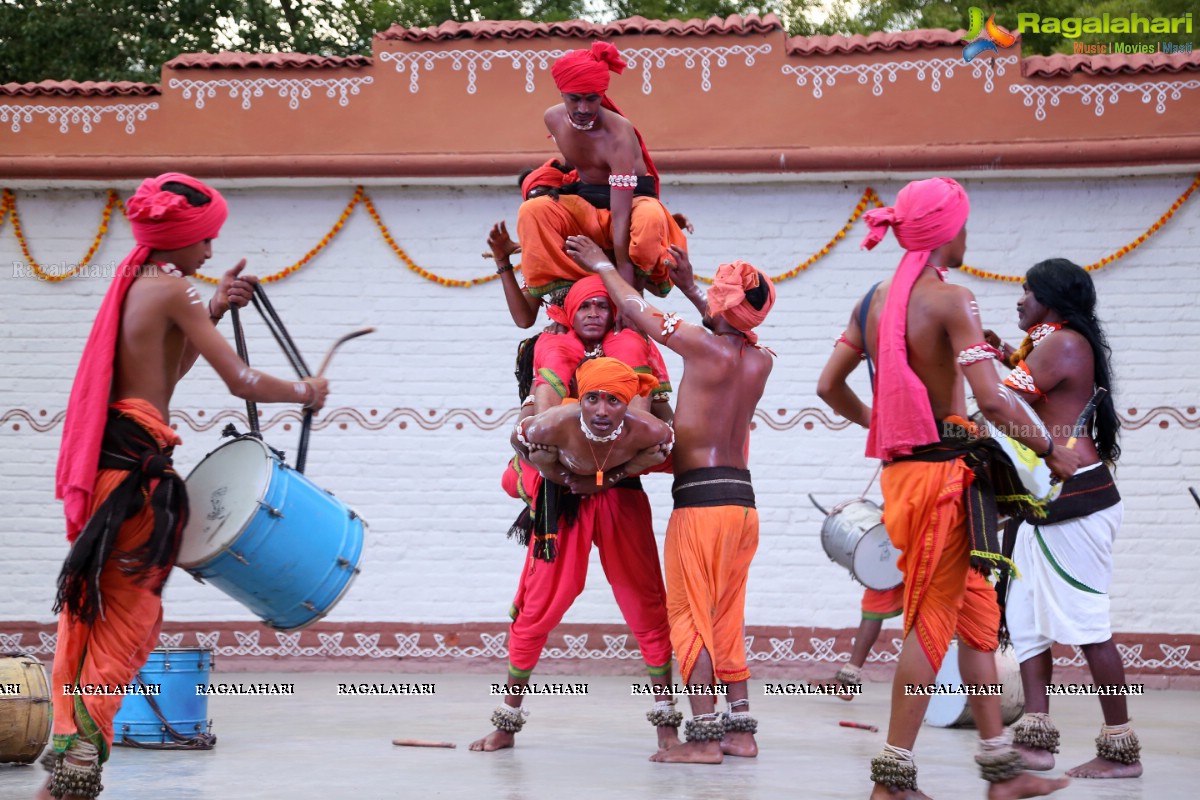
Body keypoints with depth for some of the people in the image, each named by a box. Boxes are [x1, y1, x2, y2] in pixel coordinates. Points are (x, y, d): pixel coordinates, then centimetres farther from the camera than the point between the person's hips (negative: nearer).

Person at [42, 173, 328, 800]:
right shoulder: (171, 287, -9)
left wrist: (214, 311, 17)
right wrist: (306, 391, 5)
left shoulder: (135, 282, 18)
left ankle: (68, 746, 12)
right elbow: (241, 382, -11)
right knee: (132, 615, -4)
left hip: (103, 456, 9)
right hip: (137, 460, -9)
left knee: (90, 607, 12)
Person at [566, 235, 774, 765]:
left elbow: (637, 310, -1)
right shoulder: (760, 361, 7)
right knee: (726, 621, 14)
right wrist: (689, 287, 33)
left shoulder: (703, 346, -11)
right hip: (743, 498, 7)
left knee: (690, 620, -2)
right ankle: (741, 730, 15)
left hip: (701, 498, -7)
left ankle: (704, 735, -4)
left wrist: (602, 264, 14)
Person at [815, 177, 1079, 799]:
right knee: (932, 621, -2)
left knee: (977, 615, 15)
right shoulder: (951, 299, -13)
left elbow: (830, 387, 14)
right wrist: (1052, 450, -8)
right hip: (945, 471, -8)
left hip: (900, 465, 8)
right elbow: (992, 399, -21)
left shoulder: (875, 300, 10)